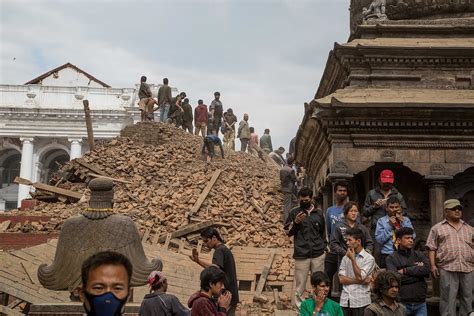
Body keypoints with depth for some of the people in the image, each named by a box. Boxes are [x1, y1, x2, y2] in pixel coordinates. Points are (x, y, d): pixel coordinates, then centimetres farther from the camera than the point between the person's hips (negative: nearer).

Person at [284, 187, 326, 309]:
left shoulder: (318, 213, 12)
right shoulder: (295, 212, 5)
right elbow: (287, 232, 7)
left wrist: (325, 245, 10)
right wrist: (295, 222, -9)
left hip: (318, 254, 2)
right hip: (301, 255, -2)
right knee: (300, 283, -2)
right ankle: (299, 305, 7)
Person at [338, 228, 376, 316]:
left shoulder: (369, 258, -3)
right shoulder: (345, 258, 10)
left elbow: (360, 277, -13)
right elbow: (341, 279, 3)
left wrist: (353, 259, -10)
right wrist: (359, 281, -8)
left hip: (360, 302, -4)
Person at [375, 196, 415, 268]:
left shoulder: (406, 219, 16)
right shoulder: (381, 221, 9)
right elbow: (379, 240, -2)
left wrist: (403, 222, -2)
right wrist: (389, 225, -6)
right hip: (387, 255, -2)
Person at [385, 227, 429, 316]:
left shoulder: (419, 255, 12)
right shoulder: (391, 258, 1)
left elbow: (427, 270, -6)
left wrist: (405, 271, -8)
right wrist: (417, 269, -6)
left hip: (420, 303, 3)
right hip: (402, 303, -3)